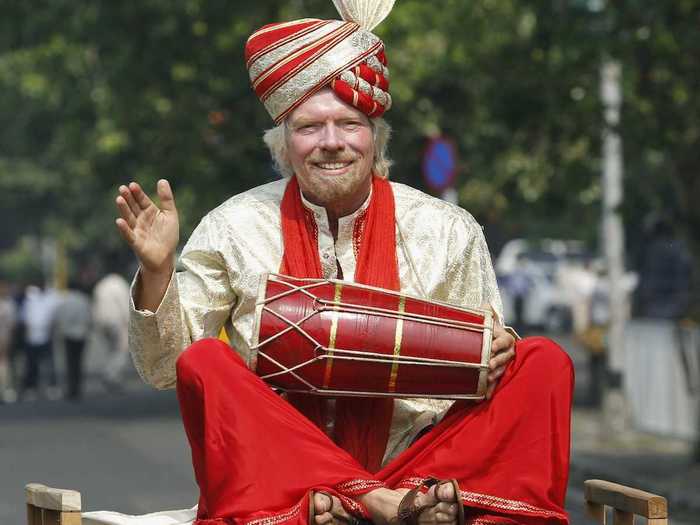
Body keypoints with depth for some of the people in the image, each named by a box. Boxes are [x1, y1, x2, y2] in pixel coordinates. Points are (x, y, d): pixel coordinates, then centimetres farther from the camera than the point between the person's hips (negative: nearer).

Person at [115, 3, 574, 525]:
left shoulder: (449, 231, 6)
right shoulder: (235, 227, 4)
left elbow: (479, 371, 12)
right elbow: (165, 367, 6)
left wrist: (495, 353, -11)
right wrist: (157, 272, -11)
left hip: (419, 458, 1)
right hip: (284, 470, -1)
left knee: (544, 363, -16)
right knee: (204, 362, -26)